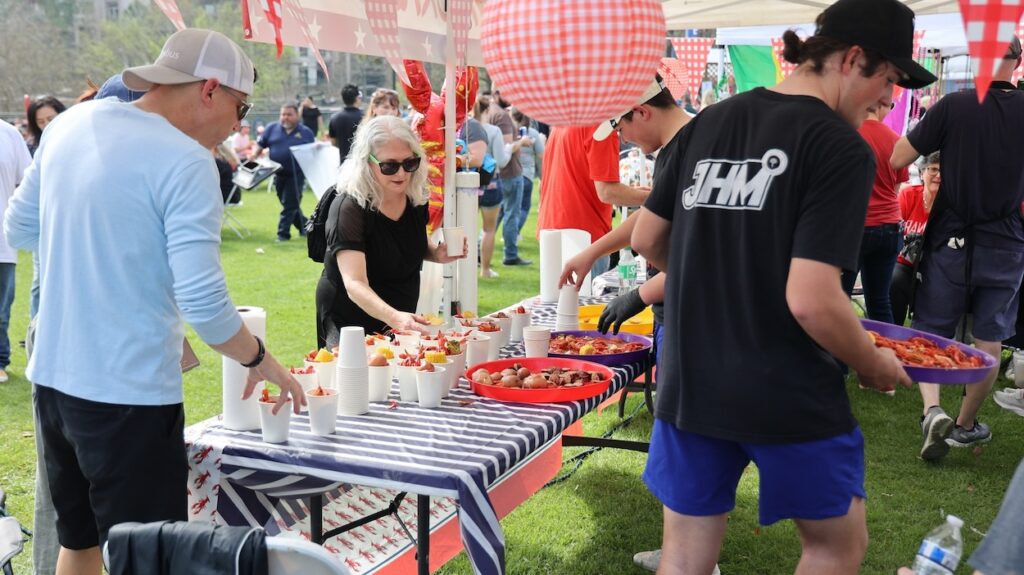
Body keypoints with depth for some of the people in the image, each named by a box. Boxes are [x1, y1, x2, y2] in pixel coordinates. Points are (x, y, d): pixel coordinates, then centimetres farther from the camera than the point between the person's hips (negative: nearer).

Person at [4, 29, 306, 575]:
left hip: (52, 377, 8)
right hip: (130, 393, -7)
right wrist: (261, 361, -6)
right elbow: (203, 302, -21)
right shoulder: (185, 162, -17)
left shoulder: (71, 123, 5)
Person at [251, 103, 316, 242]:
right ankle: (304, 227, 28)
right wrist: (254, 154, -6)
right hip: (279, 174, 4)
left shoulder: (305, 132, 4)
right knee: (290, 204, 12)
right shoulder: (272, 128, 8)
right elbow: (260, 145, 11)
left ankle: (283, 233, 1)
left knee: (290, 204, -5)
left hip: (296, 174, -3)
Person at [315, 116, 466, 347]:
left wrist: (436, 254, -8)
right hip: (350, 325, -6)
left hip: (402, 319, 6)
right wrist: (393, 317, -51)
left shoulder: (415, 197, -5)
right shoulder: (349, 208, -25)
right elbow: (354, 284, -34)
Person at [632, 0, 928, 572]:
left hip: (689, 385, 6)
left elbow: (647, 239, 10)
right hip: (788, 398, -5)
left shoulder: (705, 124, 4)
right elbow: (811, 301, -22)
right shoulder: (841, 148, -15)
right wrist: (876, 365, -4)